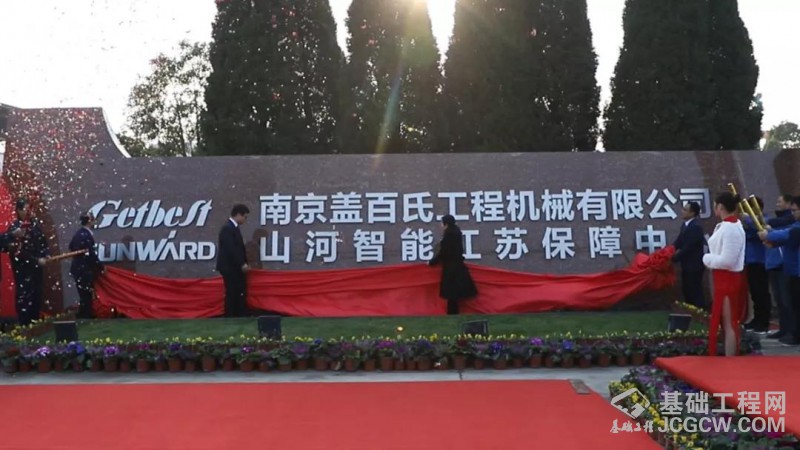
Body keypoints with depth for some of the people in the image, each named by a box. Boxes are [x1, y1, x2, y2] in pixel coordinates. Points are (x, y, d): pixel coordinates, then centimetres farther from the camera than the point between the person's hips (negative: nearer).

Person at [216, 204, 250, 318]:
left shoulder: (234, 227, 13)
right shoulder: (227, 228, -17)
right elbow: (230, 249, -23)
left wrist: (243, 264, 8)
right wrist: (242, 264, -19)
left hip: (236, 268, 9)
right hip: (230, 268, -9)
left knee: (240, 293, 11)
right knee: (231, 294, -3)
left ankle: (240, 316, 16)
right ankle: (230, 317, 5)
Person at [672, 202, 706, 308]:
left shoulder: (696, 227, -22)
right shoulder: (685, 224, 7)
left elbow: (687, 247, -23)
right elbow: (679, 241, 7)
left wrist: (674, 258, -16)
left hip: (694, 265, -9)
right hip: (687, 264, 10)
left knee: (695, 290, 0)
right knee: (686, 289, 18)